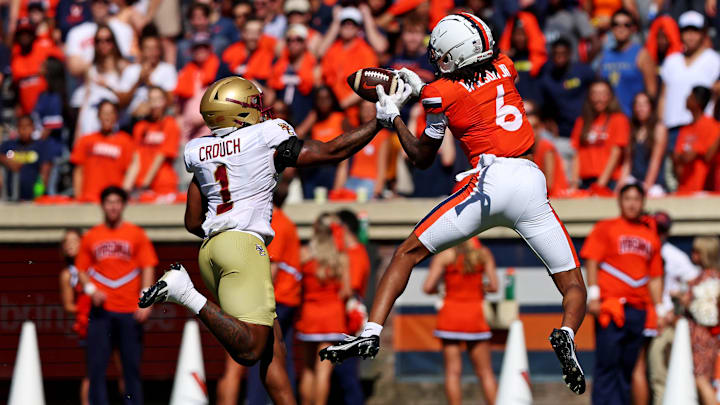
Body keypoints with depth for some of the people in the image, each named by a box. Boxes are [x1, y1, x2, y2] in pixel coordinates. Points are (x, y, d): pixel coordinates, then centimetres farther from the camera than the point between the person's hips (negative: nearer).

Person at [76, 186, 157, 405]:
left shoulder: (136, 234, 6)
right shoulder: (91, 237, 10)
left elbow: (148, 268, 2)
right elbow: (81, 270, 13)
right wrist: (91, 290, -6)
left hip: (130, 311, -1)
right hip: (101, 309, 1)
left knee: (132, 364, 0)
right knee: (96, 365, -4)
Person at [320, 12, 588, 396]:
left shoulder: (442, 93, 5)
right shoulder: (504, 68, 16)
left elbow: (422, 158, 18)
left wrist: (393, 116, 28)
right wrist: (422, 87, 42)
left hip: (489, 180, -3)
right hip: (532, 179, 3)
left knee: (408, 253, 12)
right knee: (573, 285, 10)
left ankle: (371, 333, -1)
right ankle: (566, 335, -22)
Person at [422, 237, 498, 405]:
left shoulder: (444, 255, -5)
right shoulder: (484, 253, 0)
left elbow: (428, 287, -9)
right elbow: (494, 286, -4)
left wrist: (436, 289, 13)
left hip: (450, 315, -1)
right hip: (475, 316, 1)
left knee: (453, 372, 0)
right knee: (485, 372, 7)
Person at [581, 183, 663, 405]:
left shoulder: (650, 236, 18)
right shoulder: (605, 228, 6)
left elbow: (655, 277, 20)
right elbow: (591, 261, -1)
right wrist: (593, 295, -12)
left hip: (637, 310, 5)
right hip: (610, 306, -5)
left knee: (628, 366, 4)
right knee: (607, 363, -9)